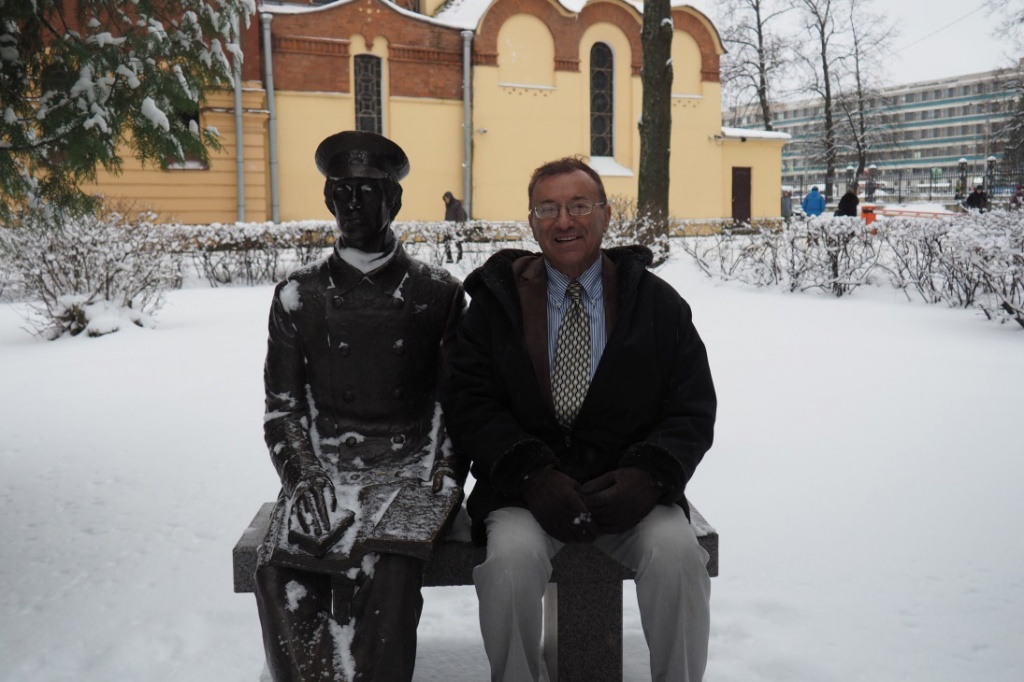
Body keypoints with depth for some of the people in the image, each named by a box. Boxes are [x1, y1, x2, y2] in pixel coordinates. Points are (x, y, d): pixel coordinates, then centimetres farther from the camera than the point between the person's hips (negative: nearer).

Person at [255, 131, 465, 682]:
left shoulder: (438, 294, 9)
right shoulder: (299, 296, 12)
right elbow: (283, 406, 10)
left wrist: (439, 481, -7)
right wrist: (309, 482, -7)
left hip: (408, 467, -1)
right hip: (322, 468, 2)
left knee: (381, 571, -32)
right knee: (278, 569, -29)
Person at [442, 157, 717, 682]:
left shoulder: (657, 303, 8)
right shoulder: (497, 299, 7)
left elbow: (693, 410, 4)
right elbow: (468, 403, -1)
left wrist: (646, 477, -15)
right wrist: (533, 476, -16)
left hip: (627, 487, 1)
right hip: (526, 489, 0)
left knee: (677, 551, -26)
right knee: (511, 556, -29)